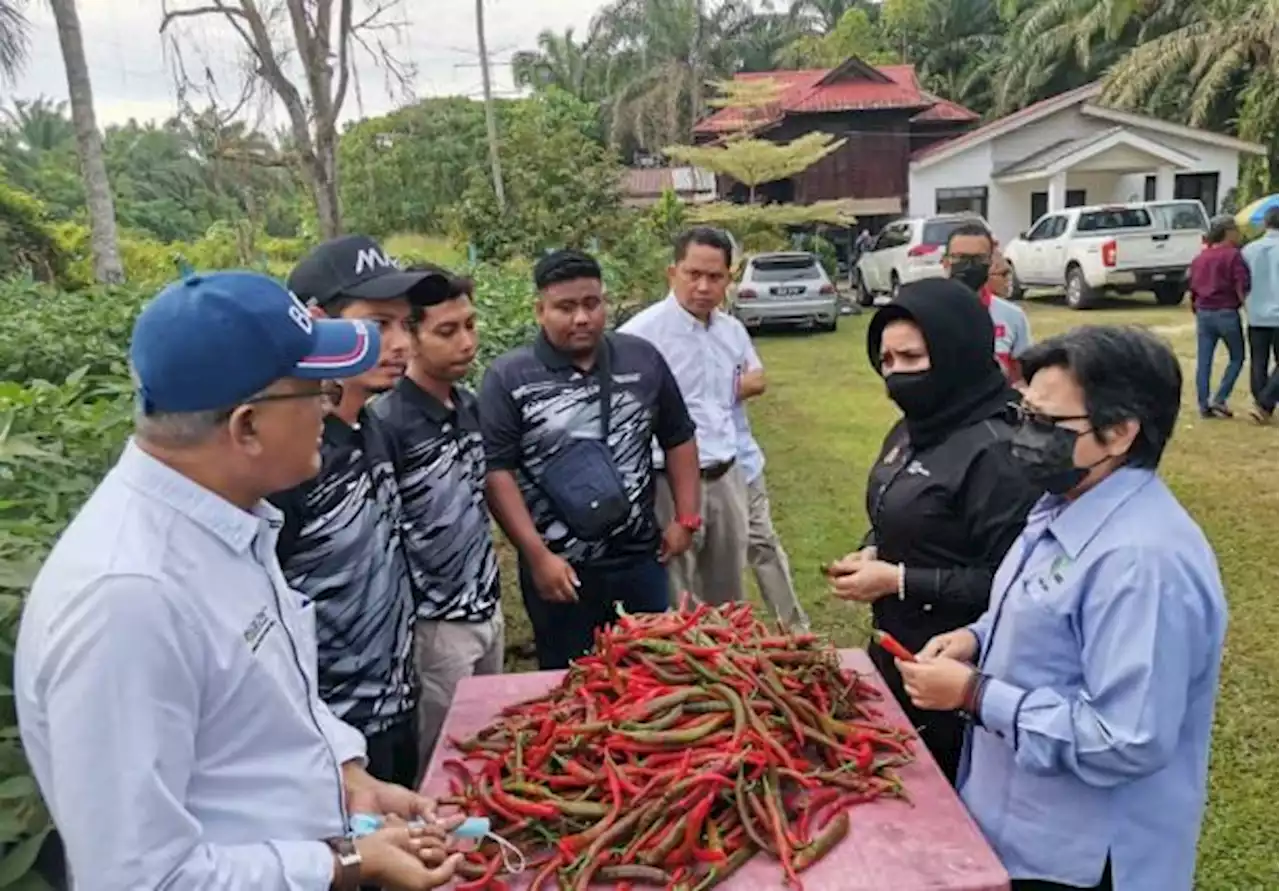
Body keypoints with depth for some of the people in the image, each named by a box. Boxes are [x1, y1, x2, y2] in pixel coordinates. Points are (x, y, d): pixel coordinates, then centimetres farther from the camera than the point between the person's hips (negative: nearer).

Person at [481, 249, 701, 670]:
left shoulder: (642, 359, 2)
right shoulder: (508, 378, -9)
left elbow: (678, 438, 10)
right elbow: (496, 471, -11)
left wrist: (685, 517, 5)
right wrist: (537, 555, -16)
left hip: (640, 557, 3)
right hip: (559, 568, -2)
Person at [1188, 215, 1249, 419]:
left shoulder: (1199, 258, 12)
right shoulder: (1233, 255, -8)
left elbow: (1191, 285, 16)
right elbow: (1242, 287, -14)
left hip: (1203, 313, 6)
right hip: (1226, 313, -6)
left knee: (1203, 361, 5)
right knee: (1237, 358, 9)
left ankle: (1204, 406, 5)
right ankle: (1219, 400, 0)